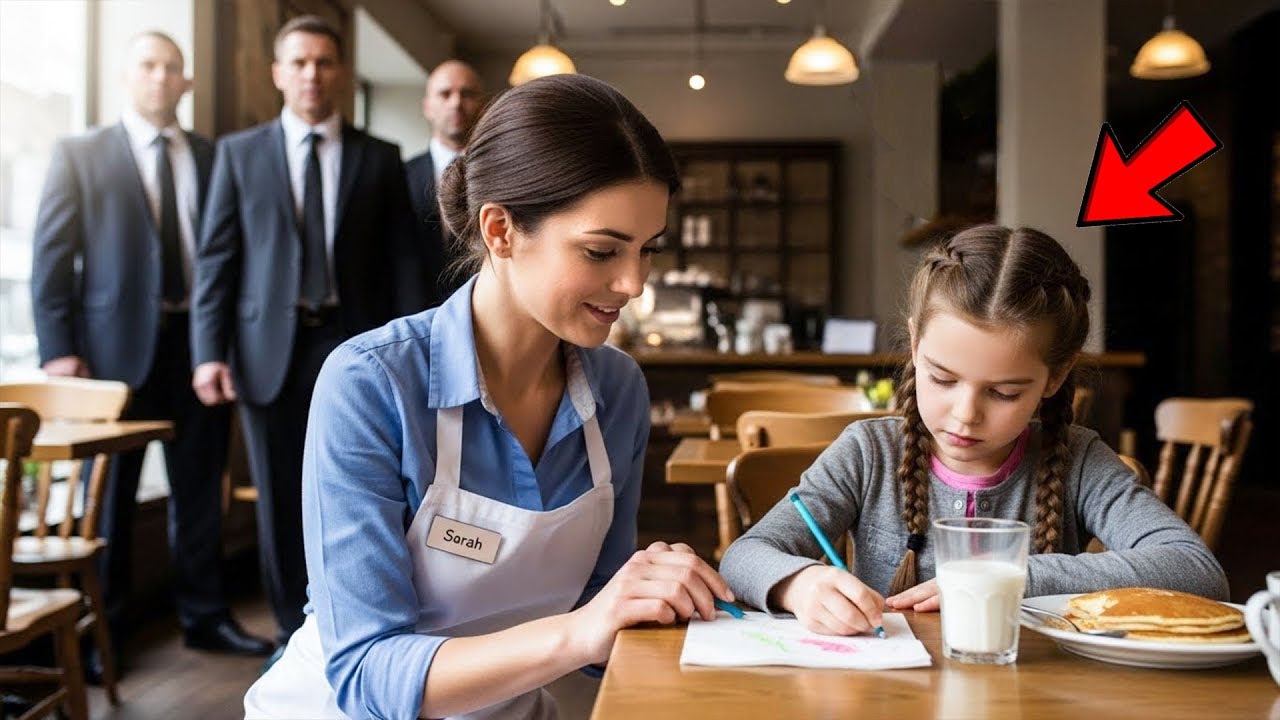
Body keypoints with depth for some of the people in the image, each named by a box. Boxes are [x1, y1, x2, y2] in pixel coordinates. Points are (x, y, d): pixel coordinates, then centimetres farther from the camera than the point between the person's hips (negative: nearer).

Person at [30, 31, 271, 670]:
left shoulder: (213, 157, 9)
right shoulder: (80, 154, 3)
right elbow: (52, 256, -2)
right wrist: (58, 349, -9)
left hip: (198, 341, 2)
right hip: (117, 343, -2)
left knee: (200, 489, 9)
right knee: (110, 493, 7)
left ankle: (204, 616, 22)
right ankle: (101, 630, 19)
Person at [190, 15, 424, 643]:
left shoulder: (380, 159, 7)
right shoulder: (239, 152, 8)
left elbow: (401, 261, 4)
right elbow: (216, 257, 3)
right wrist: (209, 351, -6)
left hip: (355, 345, 0)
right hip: (271, 347, 1)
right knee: (282, 501, 8)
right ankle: (294, 632, 21)